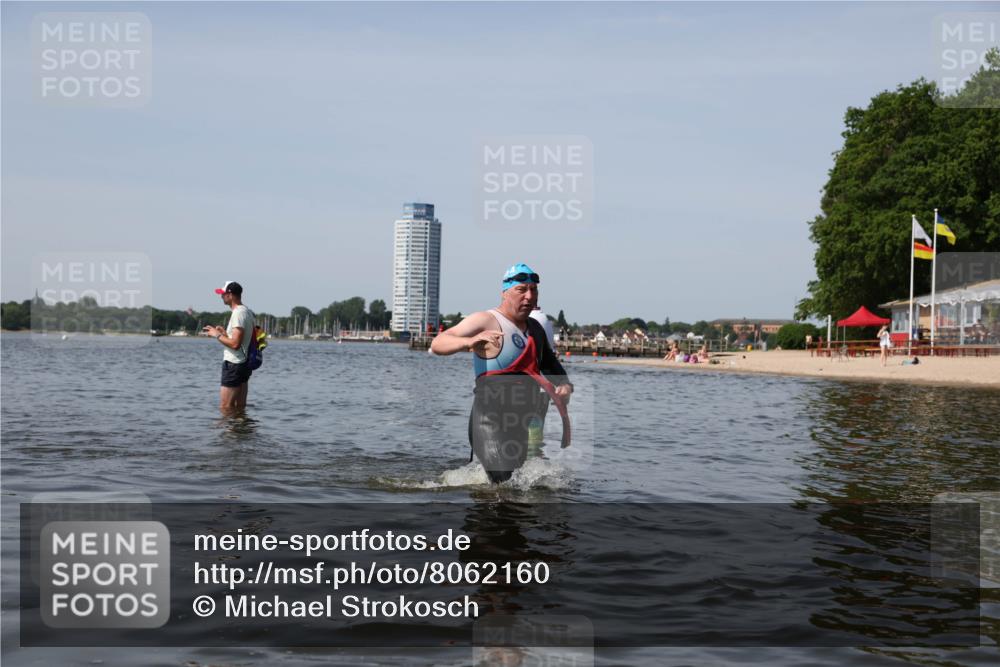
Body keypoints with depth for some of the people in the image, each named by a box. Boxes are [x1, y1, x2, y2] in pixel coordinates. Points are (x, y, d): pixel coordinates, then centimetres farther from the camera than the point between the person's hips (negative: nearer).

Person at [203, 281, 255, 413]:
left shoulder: (238, 313, -17)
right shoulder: (247, 311, 13)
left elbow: (235, 344, -24)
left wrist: (217, 335, -12)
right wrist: (224, 332, 15)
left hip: (233, 365, -10)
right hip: (244, 364, 10)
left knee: (225, 408, -8)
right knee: (240, 407, 12)